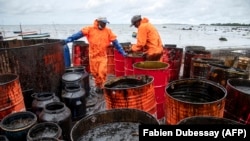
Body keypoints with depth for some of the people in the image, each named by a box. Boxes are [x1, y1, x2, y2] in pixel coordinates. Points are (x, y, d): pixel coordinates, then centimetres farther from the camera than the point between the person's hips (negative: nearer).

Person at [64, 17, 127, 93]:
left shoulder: (108, 31, 2)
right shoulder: (90, 29, -2)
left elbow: (115, 42, 2)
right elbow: (80, 34, -11)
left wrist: (122, 52, -1)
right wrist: (69, 39, -22)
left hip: (103, 56, 0)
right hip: (93, 55, 0)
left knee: (102, 72, -8)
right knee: (95, 72, 10)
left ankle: (101, 86, 10)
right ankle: (98, 85, 30)